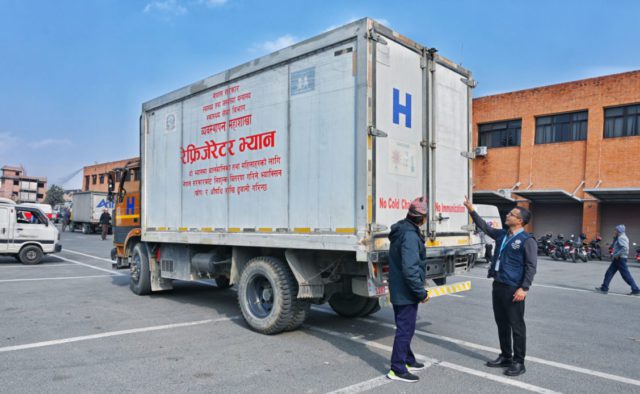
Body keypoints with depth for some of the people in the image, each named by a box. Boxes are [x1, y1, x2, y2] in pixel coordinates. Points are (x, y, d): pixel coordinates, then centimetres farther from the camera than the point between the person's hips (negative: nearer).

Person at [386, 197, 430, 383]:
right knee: (405, 329, -1)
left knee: (404, 327, 20)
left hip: (398, 290, 10)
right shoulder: (410, 236, -23)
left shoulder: (402, 230, 8)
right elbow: (410, 269, -28)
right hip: (406, 292, -10)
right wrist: (421, 292, -20)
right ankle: (397, 369, 8)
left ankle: (407, 360, 35)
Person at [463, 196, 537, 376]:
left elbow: (531, 267, -13)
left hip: (513, 289, -8)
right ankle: (505, 356, 28)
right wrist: (471, 210, 19)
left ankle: (519, 363, 11)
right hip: (497, 286, 8)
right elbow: (484, 226, 24)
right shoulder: (502, 234, 11)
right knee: (501, 323, 15)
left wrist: (524, 288, -20)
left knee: (516, 326, 1)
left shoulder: (527, 240, -10)